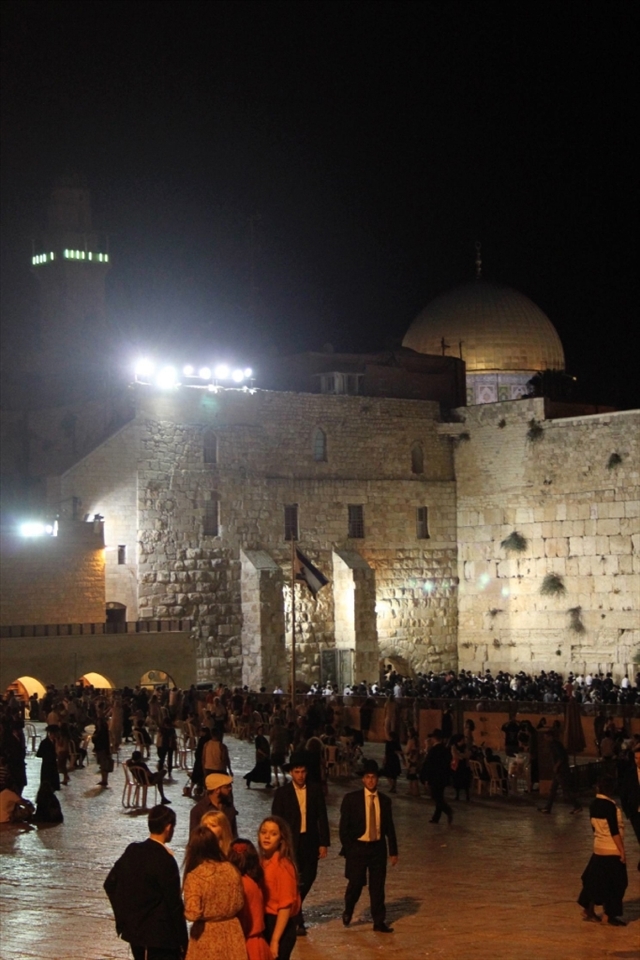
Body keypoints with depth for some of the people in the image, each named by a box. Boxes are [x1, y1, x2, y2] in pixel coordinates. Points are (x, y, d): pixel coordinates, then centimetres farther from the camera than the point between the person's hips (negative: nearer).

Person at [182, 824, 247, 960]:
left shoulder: (194, 876, -18)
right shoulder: (231, 870, -2)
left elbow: (192, 913, -21)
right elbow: (239, 903, 6)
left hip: (207, 936, -4)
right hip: (231, 932, 4)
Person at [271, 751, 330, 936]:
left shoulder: (316, 790, 2)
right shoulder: (282, 793, -3)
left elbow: (322, 817, 3)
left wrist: (324, 843, -2)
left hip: (311, 842, 3)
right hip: (291, 843, -3)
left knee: (308, 878, 8)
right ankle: (298, 921, 7)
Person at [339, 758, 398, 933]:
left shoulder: (384, 801, 6)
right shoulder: (351, 799, -4)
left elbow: (389, 827, 10)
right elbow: (344, 826, -2)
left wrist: (393, 851, 8)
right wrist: (347, 849, -7)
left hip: (378, 847, 3)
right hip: (358, 847, -3)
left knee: (378, 886, 4)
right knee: (356, 883, -2)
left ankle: (379, 922, 11)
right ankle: (348, 911, 28)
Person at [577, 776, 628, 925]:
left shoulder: (594, 804, 3)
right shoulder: (609, 805, -20)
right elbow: (614, 831, -20)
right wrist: (622, 851, -15)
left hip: (599, 848, 8)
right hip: (612, 850, -8)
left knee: (596, 880, 15)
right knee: (615, 883, 2)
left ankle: (589, 911, 20)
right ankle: (609, 915, 6)